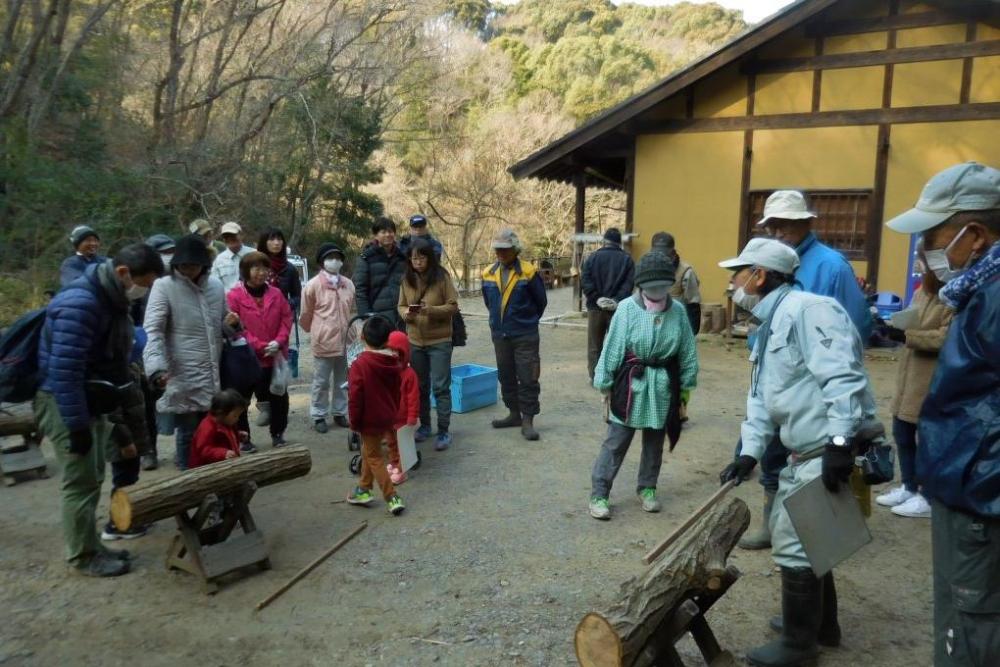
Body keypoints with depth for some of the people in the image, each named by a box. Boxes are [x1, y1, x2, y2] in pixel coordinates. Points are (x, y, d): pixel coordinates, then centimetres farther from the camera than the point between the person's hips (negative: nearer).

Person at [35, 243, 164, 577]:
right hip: (64, 402, -10)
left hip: (91, 400, 10)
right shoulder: (81, 304, -26)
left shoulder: (110, 298, 5)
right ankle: (83, 556, 12)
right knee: (81, 482, -2)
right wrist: (77, 424, -25)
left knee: (92, 479, 16)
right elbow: (64, 370, -28)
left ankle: (90, 546, 28)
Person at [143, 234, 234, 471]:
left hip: (214, 374, 5)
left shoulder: (215, 285, 9)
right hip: (183, 376, -5)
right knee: (189, 432, 3)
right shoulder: (164, 286, -7)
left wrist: (231, 323, -3)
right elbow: (152, 331, -14)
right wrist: (157, 368, -29)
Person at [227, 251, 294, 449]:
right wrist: (260, 346, -17)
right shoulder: (234, 295, -8)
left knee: (278, 396, 11)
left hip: (275, 357, 3)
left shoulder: (276, 294, 3)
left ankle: (277, 434, 27)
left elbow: (286, 318, 5)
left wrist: (278, 341, -11)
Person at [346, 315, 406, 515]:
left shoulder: (359, 365, -22)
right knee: (369, 451, 24)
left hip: (370, 420, -7)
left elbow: (355, 398, -19)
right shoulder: (394, 363, -2)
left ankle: (392, 497, 1)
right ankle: (364, 489, 35)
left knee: (374, 457, 5)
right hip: (388, 417, 7)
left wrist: (354, 422, -7)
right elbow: (397, 392, 9)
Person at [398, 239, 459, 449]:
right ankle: (424, 425, 30)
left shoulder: (442, 276, -9)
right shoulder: (407, 279, 2)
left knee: (440, 387, -3)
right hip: (414, 341, 4)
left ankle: (443, 431, 5)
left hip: (439, 341, -4)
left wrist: (432, 310, -24)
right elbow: (401, 306, 10)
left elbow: (453, 306, -9)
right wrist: (406, 314, -13)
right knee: (420, 386, 14)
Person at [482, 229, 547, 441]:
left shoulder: (528, 273, -10)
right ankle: (514, 414, 28)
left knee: (527, 379, -3)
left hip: (525, 336, -5)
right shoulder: (489, 274, 4)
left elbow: (541, 301, 1)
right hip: (499, 335, 5)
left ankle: (527, 420, 4)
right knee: (506, 377, 14)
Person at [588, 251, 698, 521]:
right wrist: (604, 383, -5)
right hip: (631, 384, -3)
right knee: (616, 441, 2)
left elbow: (687, 352, 5)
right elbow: (612, 348, -8)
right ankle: (599, 494, 11)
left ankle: (647, 488, 35)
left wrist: (686, 385, 8)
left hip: (663, 386, 3)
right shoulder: (627, 309, -14)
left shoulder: (678, 311, -4)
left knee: (655, 441, 17)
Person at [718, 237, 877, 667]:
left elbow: (842, 377, -27)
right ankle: (821, 624, 39)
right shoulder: (769, 326, 16)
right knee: (792, 533, 21)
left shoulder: (805, 309, -17)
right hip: (804, 453, 11)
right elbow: (761, 398, 14)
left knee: (794, 544, -1)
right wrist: (750, 452, 6)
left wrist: (840, 443, -30)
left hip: (832, 452, -11)